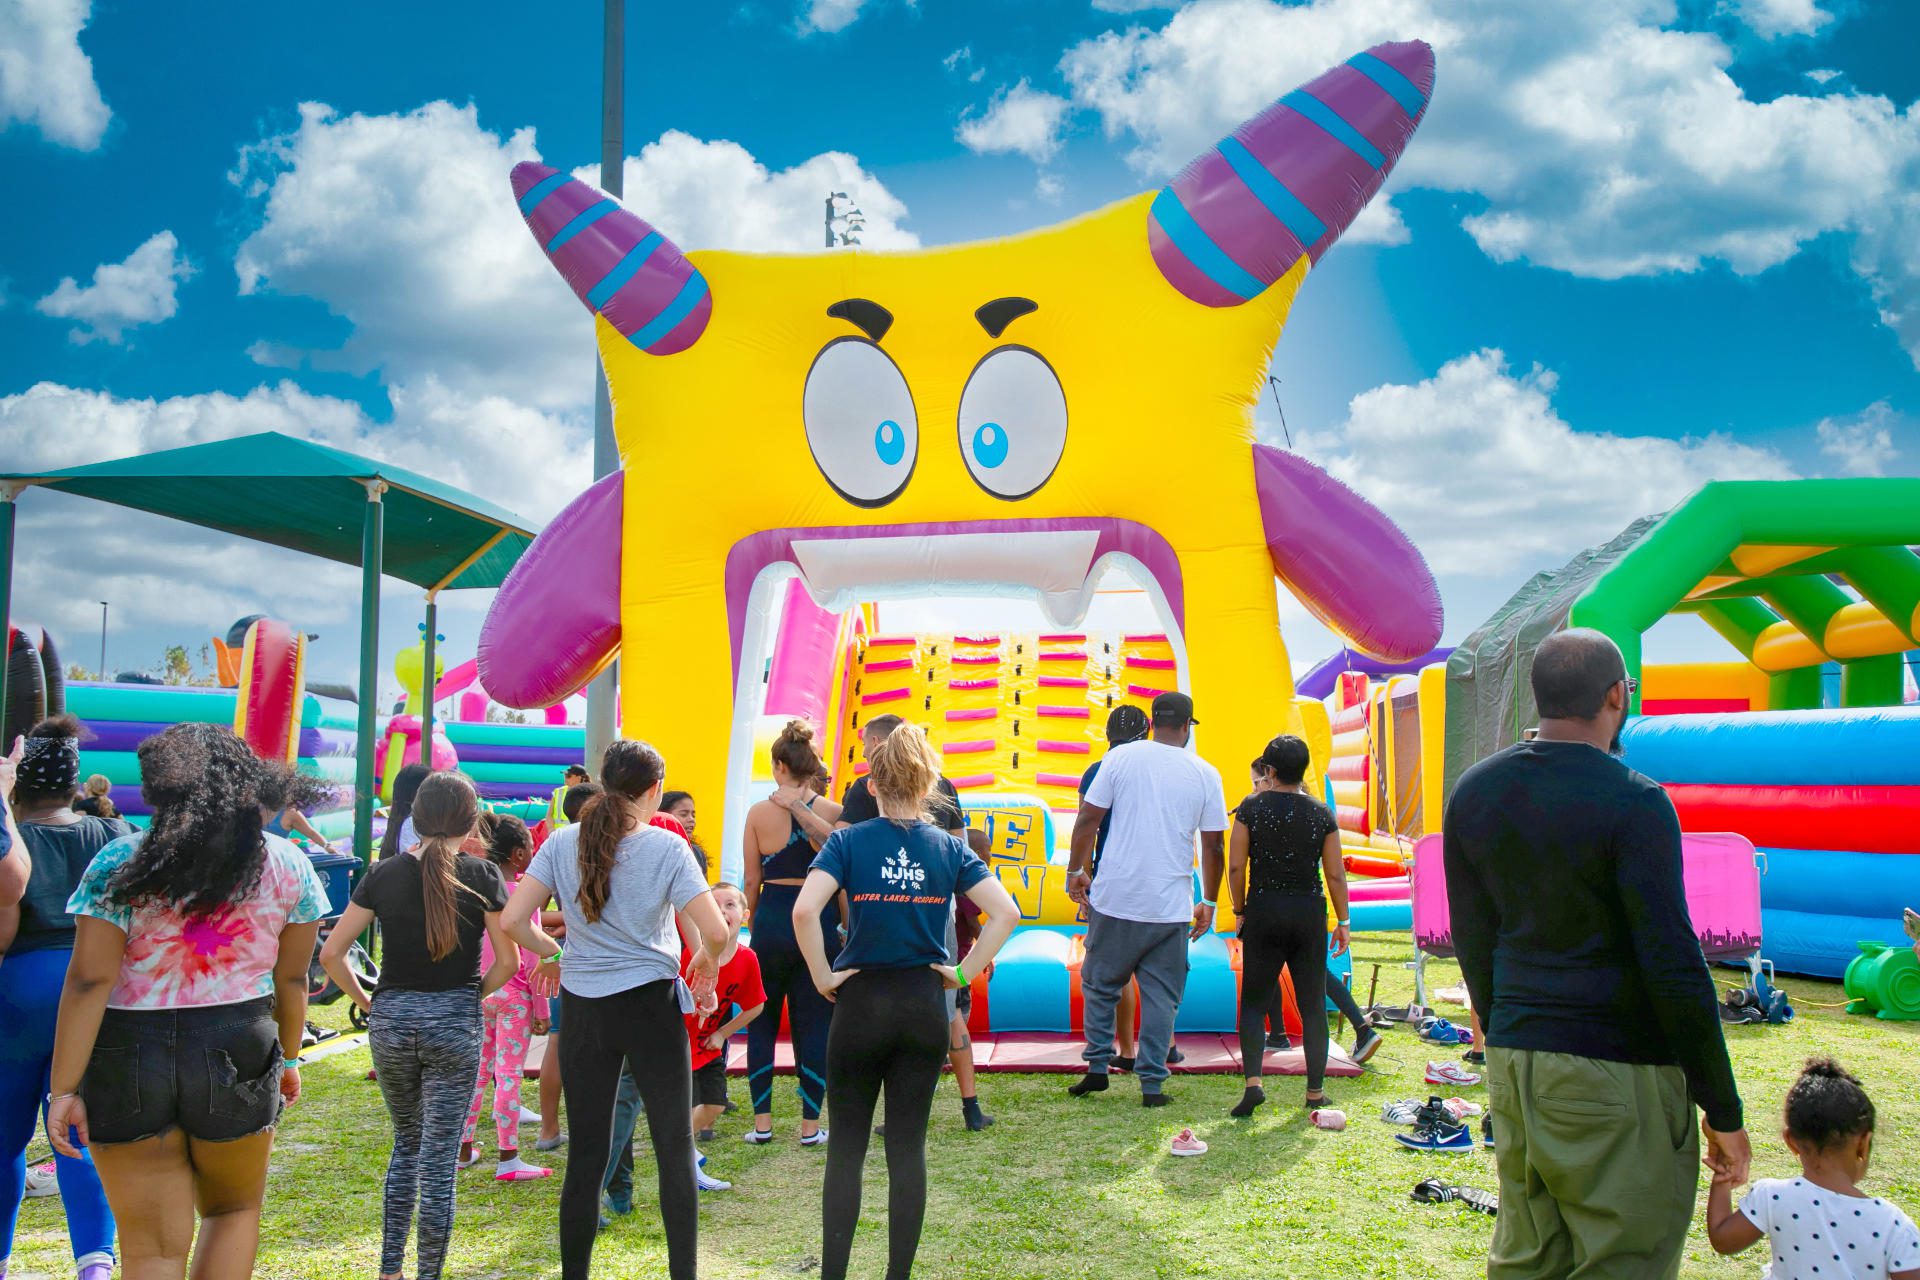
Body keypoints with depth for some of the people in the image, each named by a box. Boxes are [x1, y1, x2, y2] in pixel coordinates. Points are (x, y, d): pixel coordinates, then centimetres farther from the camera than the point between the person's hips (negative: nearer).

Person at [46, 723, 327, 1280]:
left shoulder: (119, 864, -5)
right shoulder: (288, 864, 0)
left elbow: (88, 982, -11)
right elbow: (292, 979, 5)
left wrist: (64, 1088, -8)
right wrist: (288, 1058, 18)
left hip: (128, 1059, -1)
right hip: (238, 1056, 1)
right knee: (234, 1210, 23)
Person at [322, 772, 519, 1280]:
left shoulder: (384, 873, 0)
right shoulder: (482, 875, -6)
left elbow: (331, 953, -1)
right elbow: (507, 961, -8)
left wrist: (365, 1001, 10)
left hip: (390, 1022, 3)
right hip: (455, 1024, -3)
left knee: (407, 1142, 22)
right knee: (439, 1160, 4)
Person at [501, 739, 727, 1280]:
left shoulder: (564, 842, -1)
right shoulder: (666, 847, -9)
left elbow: (513, 919, -5)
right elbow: (715, 932, -15)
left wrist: (549, 952, 12)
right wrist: (705, 962, 5)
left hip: (583, 1007, 3)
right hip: (651, 1003, -3)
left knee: (586, 1152, 12)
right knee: (675, 1146, 7)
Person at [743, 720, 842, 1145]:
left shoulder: (759, 812, -4)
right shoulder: (831, 812, -5)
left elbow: (752, 880, 1)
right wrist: (846, 926, 9)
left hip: (771, 919, 0)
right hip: (819, 920, 0)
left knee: (762, 1020, 14)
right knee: (813, 1023, 7)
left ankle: (762, 1121, 14)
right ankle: (810, 1125, 9)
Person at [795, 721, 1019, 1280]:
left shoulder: (848, 841, -6)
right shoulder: (949, 847, 1)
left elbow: (805, 909, -20)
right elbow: (1005, 911, -6)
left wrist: (824, 977, -9)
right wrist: (963, 973, -1)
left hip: (860, 1004, -2)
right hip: (924, 1008, 2)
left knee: (846, 1147, 10)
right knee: (908, 1148, 10)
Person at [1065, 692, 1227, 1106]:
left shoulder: (1121, 757, -1)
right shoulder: (1205, 774, 1)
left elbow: (1088, 817, -3)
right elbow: (1214, 846, 4)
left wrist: (1076, 871, 8)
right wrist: (1208, 903, 14)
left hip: (1115, 899, 0)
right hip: (1171, 906, 0)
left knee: (1100, 983, 16)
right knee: (1161, 995, 8)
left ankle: (1098, 1067, 16)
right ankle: (1152, 1083, 9)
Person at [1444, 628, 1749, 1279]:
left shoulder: (1473, 792, 6)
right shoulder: (1633, 802, -13)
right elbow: (1674, 968, -15)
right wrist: (1723, 1110, -7)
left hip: (1513, 1063, 7)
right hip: (1618, 1073, -6)